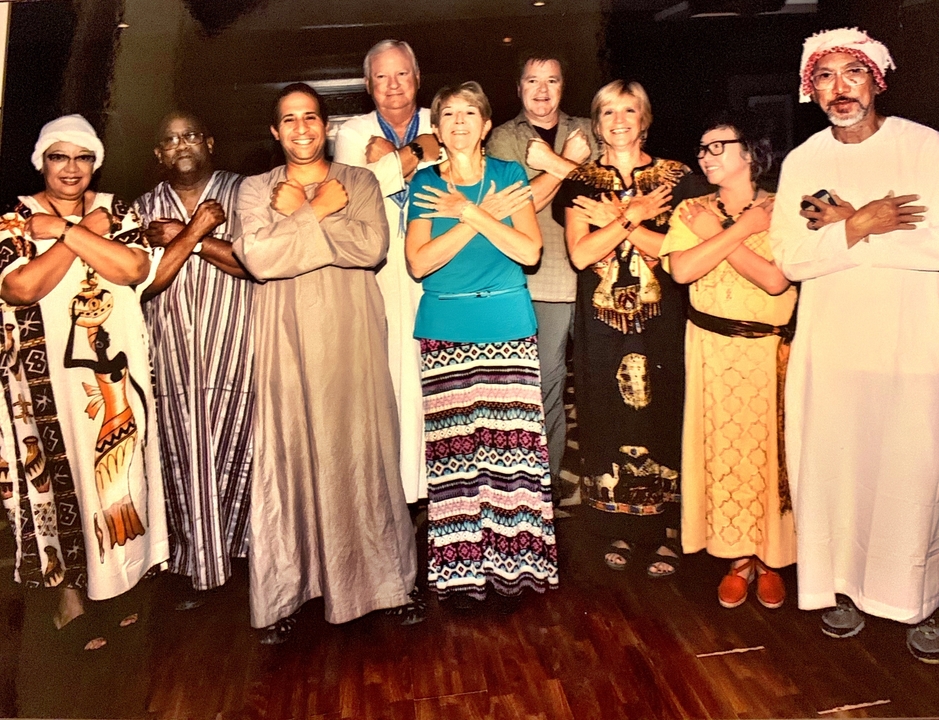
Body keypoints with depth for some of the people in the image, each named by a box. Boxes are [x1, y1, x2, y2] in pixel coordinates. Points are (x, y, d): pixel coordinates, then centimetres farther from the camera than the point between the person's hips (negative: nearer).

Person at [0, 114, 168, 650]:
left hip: (116, 367, 2)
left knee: (119, 467, 9)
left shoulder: (117, 212, 7)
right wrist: (85, 233, -14)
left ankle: (119, 577, 27)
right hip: (48, 374, -2)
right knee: (60, 474, 3)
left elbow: (136, 268, -12)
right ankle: (71, 593, 19)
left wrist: (66, 231, -15)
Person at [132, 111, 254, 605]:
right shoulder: (146, 208, 10)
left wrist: (185, 236, -12)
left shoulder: (241, 194, 3)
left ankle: (235, 550, 23)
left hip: (235, 349, -2)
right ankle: (200, 567, 18)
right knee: (185, 462, 5)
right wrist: (196, 230, -11)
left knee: (233, 453, 3)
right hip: (173, 355, 2)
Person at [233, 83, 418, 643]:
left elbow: (374, 247, -9)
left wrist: (296, 215, -8)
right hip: (290, 339, 1)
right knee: (291, 454, 0)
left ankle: (379, 574, 15)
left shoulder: (359, 182, 10)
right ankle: (287, 591, 12)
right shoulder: (256, 191, 10)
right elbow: (258, 259, -8)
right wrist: (320, 210, -7)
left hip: (351, 335, 0)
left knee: (360, 449, 1)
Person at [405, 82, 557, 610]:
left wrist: (469, 212, -10)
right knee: (455, 449, 0)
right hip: (444, 333, 1)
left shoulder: (509, 174, 8)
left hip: (508, 327, 0)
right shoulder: (425, 184, 9)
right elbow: (418, 262, -5)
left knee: (510, 444, -2)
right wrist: (484, 215, -9)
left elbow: (529, 251, -5)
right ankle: (462, 568, 13)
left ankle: (513, 564, 11)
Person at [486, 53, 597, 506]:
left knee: (549, 374, 5)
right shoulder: (503, 138, 7)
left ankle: (548, 470, 19)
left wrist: (551, 162, -9)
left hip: (565, 272, 2)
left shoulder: (581, 132, 16)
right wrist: (569, 163, -6)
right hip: (516, 277, -2)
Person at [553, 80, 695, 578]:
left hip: (660, 319, 0)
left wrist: (616, 219, -11)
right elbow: (580, 254, -7)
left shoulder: (674, 176, 6)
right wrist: (634, 215, -12)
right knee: (609, 421, 5)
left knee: (663, 418, 2)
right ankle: (621, 528, 19)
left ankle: (667, 531, 15)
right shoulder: (580, 182, 7)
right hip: (602, 322, 1)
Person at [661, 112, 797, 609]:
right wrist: (740, 230, -13)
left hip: (767, 349, -1)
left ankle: (770, 559, 19)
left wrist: (715, 233, -12)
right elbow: (681, 270, -12)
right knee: (722, 446, 5)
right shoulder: (691, 210, 6)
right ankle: (740, 558, 19)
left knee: (766, 447, 2)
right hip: (711, 347, 2)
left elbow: (776, 280, -16)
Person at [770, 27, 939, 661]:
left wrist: (846, 224, -12)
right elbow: (790, 257, -3)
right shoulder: (802, 163, 8)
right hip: (831, 344, 2)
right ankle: (845, 584, 25)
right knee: (834, 468, 7)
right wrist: (862, 224, -15)